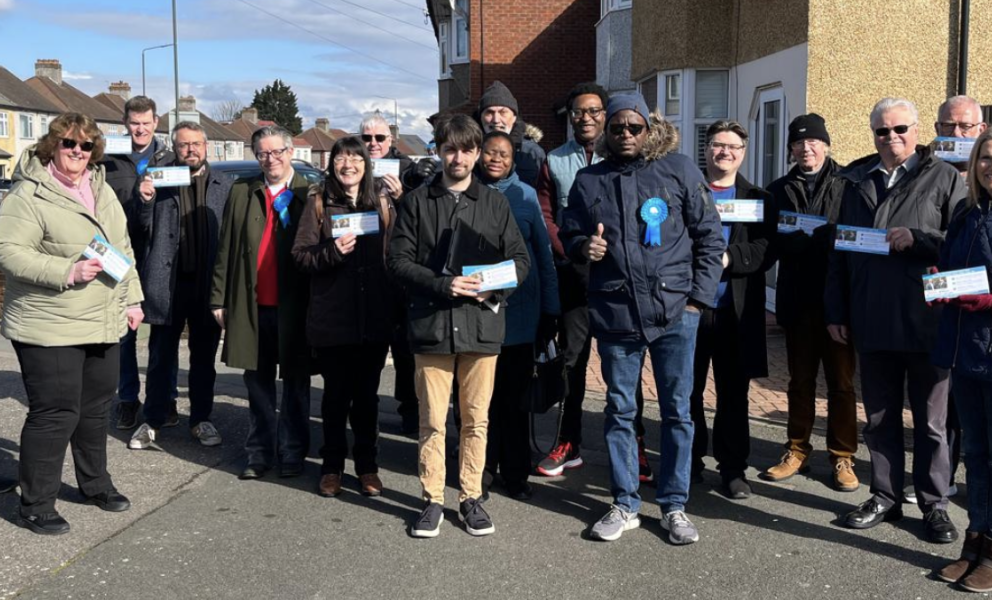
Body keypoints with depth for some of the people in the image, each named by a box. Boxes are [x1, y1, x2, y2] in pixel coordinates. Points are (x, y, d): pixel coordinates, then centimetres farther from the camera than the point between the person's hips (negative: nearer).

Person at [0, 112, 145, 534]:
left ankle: (95, 483, 34)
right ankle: (35, 506, 10)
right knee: (55, 414, -4)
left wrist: (131, 299, 16)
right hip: (49, 329, -7)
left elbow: (122, 249, 19)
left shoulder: (101, 190, 13)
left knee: (97, 408, 17)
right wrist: (67, 272, -24)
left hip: (104, 325, 7)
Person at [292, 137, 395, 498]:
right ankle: (332, 467, 22)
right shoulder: (319, 202, 3)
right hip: (331, 316, -1)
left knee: (367, 394, 10)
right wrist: (332, 252, -19)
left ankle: (367, 466, 23)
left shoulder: (382, 201, 9)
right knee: (336, 394, 8)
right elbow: (300, 255, -1)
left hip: (375, 317, 1)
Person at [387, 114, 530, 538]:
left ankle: (471, 497, 21)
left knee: (476, 419, 8)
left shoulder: (495, 203, 10)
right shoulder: (416, 202, 6)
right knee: (432, 420, 4)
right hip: (431, 324, -1)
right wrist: (442, 284, -13)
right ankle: (432, 499, 17)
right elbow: (398, 260, 1)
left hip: (482, 323, 1)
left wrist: (493, 286, -11)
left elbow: (520, 259, 9)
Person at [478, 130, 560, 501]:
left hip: (519, 312, 0)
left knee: (515, 394, 6)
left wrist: (550, 311, 2)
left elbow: (544, 255, 5)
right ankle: (483, 468, 19)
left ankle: (515, 473, 16)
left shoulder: (525, 196, 4)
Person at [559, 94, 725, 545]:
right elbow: (568, 234, 16)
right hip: (614, 312, 2)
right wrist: (583, 247, -7)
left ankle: (674, 506, 20)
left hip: (674, 310, -1)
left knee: (677, 410, 6)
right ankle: (624, 505, 23)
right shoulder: (589, 180, 7)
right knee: (619, 411, 10)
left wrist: (699, 296, -3)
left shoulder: (679, 170, 1)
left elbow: (710, 237, 3)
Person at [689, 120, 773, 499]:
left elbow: (765, 251, -3)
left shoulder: (758, 199, 11)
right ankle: (690, 461, 21)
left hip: (736, 311, 1)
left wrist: (727, 257, -17)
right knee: (687, 390, 7)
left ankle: (733, 468, 15)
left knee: (733, 394, 5)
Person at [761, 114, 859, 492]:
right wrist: (823, 240, -11)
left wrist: (804, 240, -15)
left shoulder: (847, 184, 1)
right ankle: (797, 450, 23)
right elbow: (773, 243, 5)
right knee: (800, 380, 12)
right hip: (798, 299, 3)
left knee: (841, 382, 5)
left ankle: (842, 457, 14)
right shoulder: (780, 190, 12)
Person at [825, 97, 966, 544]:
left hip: (925, 323, -4)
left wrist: (917, 239, -20)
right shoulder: (857, 181, 11)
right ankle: (885, 497, 25)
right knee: (879, 417, 13)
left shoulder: (944, 178, -1)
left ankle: (934, 504, 21)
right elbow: (838, 251, 13)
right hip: (871, 322, 4)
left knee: (930, 421, 8)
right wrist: (836, 311, 9)